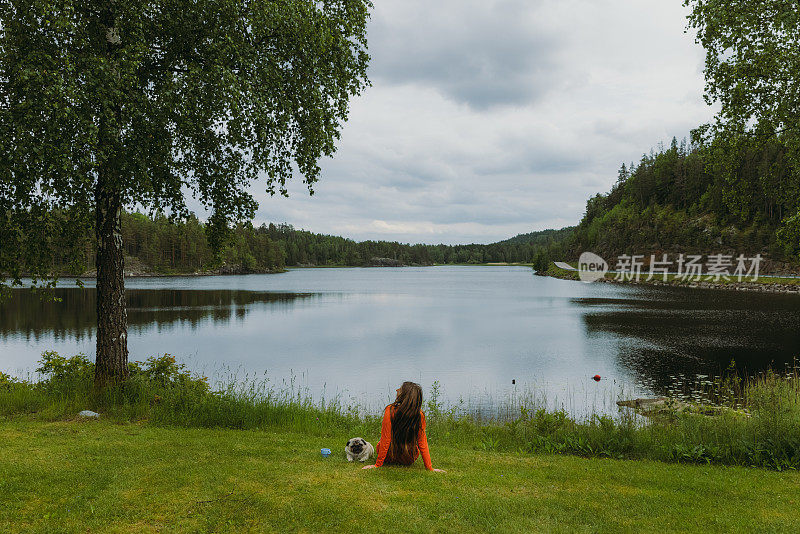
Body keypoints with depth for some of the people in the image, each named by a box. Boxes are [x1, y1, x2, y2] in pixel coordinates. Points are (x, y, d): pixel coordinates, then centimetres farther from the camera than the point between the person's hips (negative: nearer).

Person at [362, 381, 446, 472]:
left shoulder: (390, 410, -25)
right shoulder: (420, 415, -18)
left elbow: (385, 440, -21)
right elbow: (423, 443, -12)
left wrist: (377, 465, -11)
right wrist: (429, 468, -2)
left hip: (390, 457, -1)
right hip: (409, 460, 1)